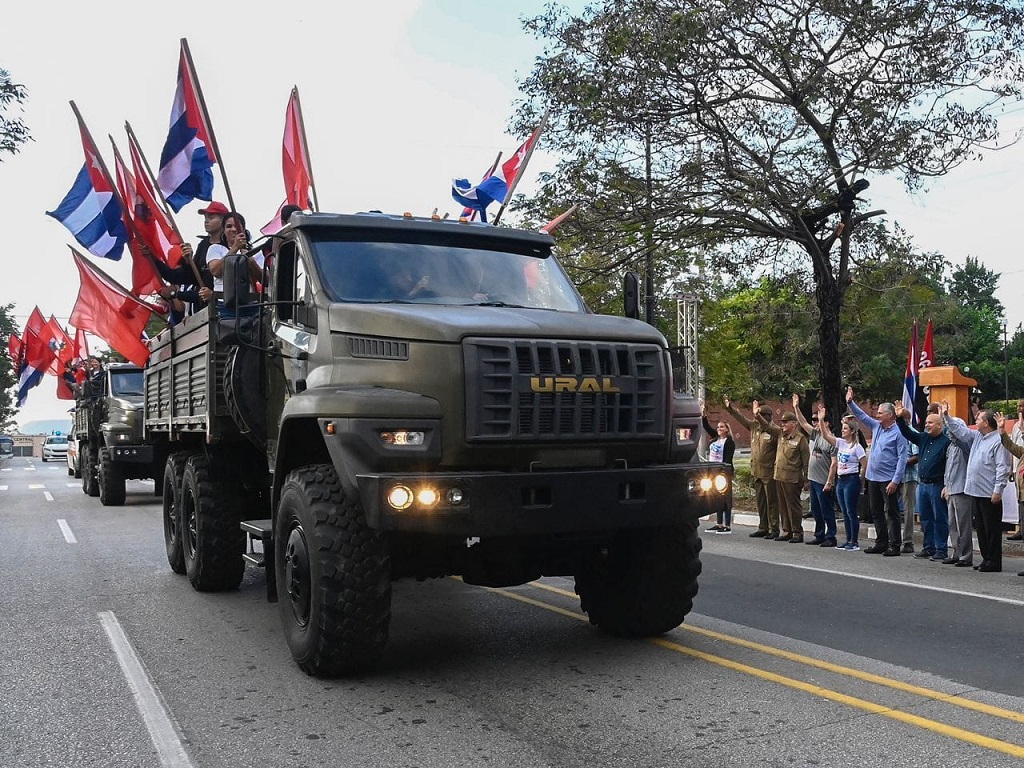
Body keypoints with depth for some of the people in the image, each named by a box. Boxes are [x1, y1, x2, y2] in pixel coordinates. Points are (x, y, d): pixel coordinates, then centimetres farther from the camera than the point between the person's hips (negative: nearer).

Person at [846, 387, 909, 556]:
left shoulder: (898, 433, -13)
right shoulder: (876, 426, 9)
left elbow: (902, 458, -16)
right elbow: (862, 416, 21)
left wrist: (895, 481, -20)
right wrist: (850, 402, 9)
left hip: (888, 480, -8)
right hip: (873, 478, 8)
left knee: (891, 513, -2)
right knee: (876, 513, 13)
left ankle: (894, 546, 2)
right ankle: (881, 543, 21)